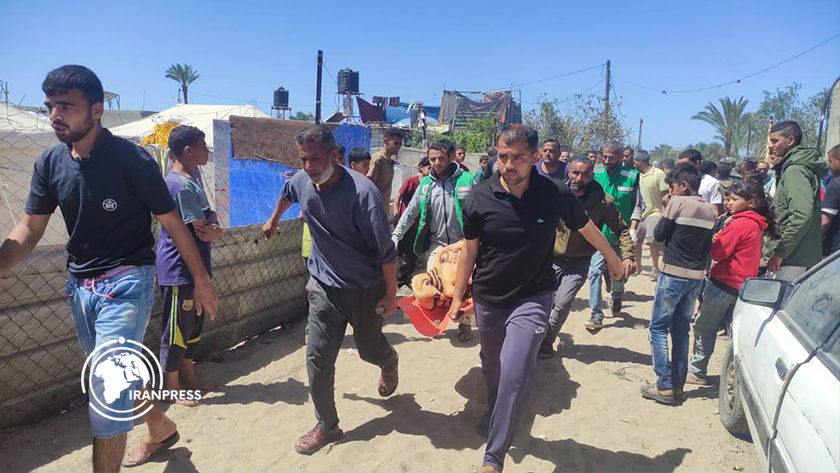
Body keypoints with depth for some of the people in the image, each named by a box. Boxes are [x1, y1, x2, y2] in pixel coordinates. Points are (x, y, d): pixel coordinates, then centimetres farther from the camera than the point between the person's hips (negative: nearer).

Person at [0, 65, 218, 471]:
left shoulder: (132, 160, -15)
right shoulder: (50, 163, 2)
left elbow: (171, 222, -9)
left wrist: (201, 279, -5)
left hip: (126, 283, -7)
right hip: (80, 286, 7)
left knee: (108, 389, -8)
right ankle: (161, 429, 45)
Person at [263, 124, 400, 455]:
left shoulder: (361, 192, -27)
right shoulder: (302, 181, -8)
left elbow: (385, 249, -21)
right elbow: (286, 193, 21)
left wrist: (391, 294, -16)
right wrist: (273, 221, 34)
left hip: (365, 289, -4)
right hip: (324, 286, 4)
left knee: (369, 349, 16)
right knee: (317, 359, 2)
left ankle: (389, 365, 54)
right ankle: (327, 426, 21)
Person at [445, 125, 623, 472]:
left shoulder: (556, 194, -15)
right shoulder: (479, 198, -14)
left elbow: (587, 228, 5)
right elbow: (469, 251, 0)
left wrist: (613, 260, 20)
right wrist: (457, 297, 4)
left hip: (532, 299, -2)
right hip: (488, 299, 2)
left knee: (515, 374, -18)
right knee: (492, 368, 21)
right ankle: (496, 417, 52)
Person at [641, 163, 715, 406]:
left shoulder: (677, 203, -11)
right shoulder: (709, 211, 10)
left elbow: (659, 235, -6)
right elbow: (707, 247, 14)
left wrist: (664, 211, 5)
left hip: (674, 275, -7)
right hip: (696, 277, 7)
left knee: (659, 328, 2)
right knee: (681, 330, 13)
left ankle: (665, 386, 0)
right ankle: (678, 385, 19)